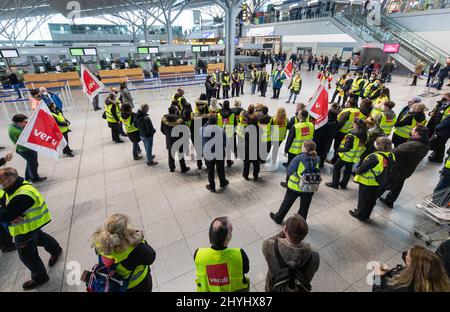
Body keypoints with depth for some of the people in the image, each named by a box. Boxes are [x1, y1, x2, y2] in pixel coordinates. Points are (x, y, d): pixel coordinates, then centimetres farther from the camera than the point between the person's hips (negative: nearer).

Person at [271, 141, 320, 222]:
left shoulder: (298, 159, -23)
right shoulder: (317, 159, -11)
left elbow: (289, 172, -15)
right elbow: (316, 172, 2)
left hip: (295, 187, -2)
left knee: (287, 203, 19)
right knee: (304, 208, 20)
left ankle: (278, 218, 40)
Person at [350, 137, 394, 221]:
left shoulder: (374, 157, -32)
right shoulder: (391, 156, -9)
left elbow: (362, 169, -24)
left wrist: (357, 170, -2)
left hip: (367, 183, -7)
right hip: (379, 183, 7)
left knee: (363, 199, 14)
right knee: (372, 200, 23)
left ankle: (360, 215, 32)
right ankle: (366, 215, 41)